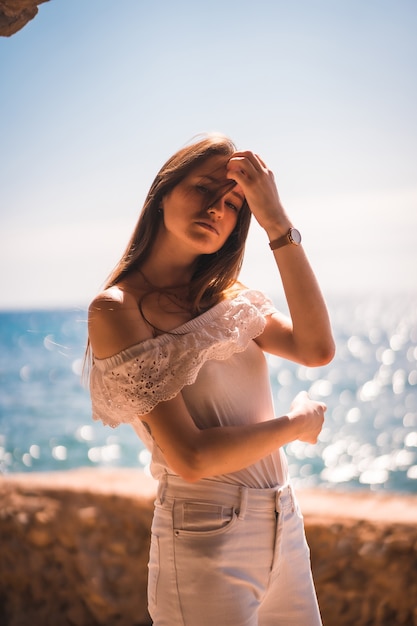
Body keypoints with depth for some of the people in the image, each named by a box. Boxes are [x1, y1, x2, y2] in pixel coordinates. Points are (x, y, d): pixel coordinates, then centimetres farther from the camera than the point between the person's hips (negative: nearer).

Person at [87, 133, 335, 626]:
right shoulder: (116, 309, -13)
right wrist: (296, 423, -6)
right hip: (206, 542, -6)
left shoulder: (227, 298, 8)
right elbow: (190, 457, -19)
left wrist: (278, 224, -12)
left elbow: (316, 350, -10)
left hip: (284, 529, 7)